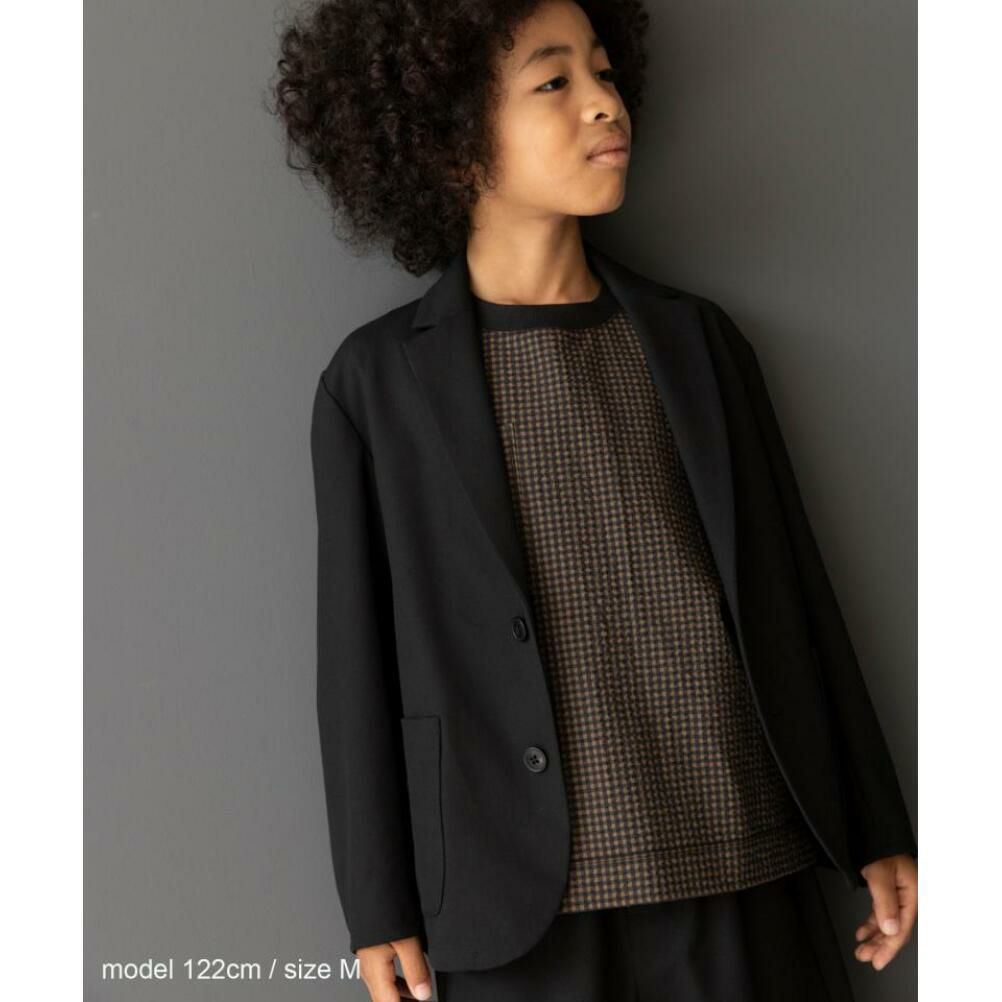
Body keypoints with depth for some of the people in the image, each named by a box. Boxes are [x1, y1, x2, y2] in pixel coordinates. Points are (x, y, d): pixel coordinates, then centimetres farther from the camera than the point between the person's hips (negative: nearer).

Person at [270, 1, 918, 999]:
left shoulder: (697, 341, 7)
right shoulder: (378, 379, -1)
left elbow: (791, 598, 8)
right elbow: (362, 653, 1)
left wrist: (873, 834, 10)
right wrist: (378, 907, 1)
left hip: (744, 878, 3)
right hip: (520, 902, -2)